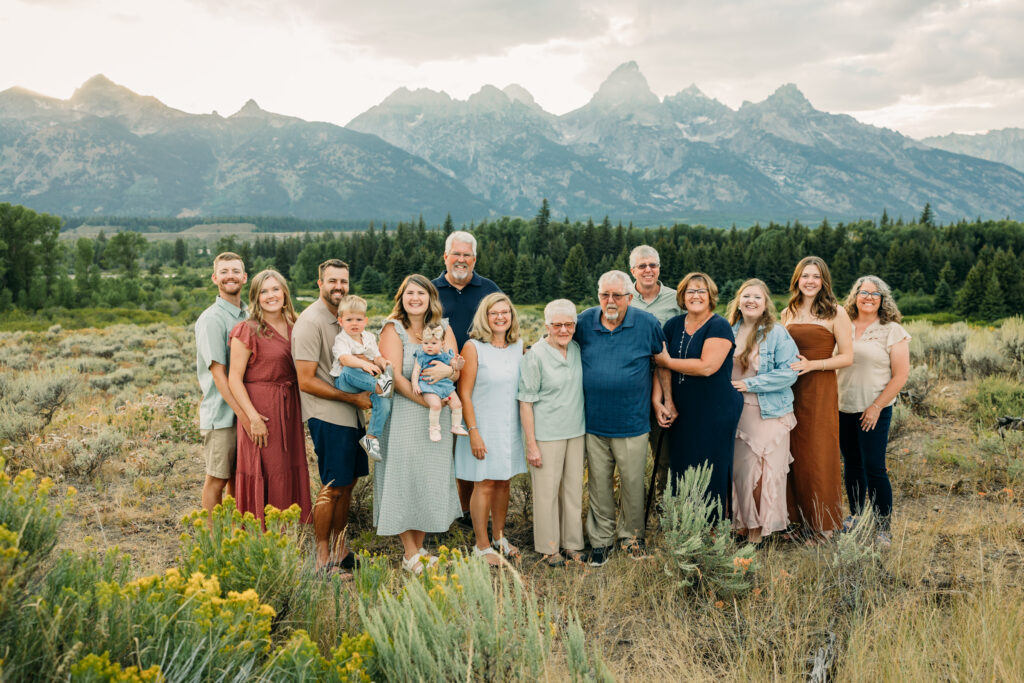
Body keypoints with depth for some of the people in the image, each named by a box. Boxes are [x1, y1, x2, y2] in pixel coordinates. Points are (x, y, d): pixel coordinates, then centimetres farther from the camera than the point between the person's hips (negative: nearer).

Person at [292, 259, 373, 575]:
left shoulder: (343, 317, 14)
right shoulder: (310, 322, -13)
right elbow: (306, 381, -17)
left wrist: (365, 392, 8)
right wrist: (353, 397, -15)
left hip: (351, 414, 8)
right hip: (327, 416, -8)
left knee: (347, 484, 13)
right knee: (332, 488, -3)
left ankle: (340, 551, 25)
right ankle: (323, 560, 9)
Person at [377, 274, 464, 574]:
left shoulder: (443, 328, 10)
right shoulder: (393, 329, -4)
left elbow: (457, 372, 4)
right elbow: (394, 377, -13)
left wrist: (447, 370, -20)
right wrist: (427, 401, -20)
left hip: (437, 418, 5)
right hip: (402, 415, -4)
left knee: (431, 480, 9)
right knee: (405, 478, 0)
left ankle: (419, 548, 23)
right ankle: (409, 554, 12)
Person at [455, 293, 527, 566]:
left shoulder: (518, 347, 6)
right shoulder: (473, 348, -10)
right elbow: (464, 394, -11)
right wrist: (473, 432, -15)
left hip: (510, 428, 5)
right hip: (483, 427, -5)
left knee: (503, 482, 14)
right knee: (484, 485, 1)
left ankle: (499, 537, 29)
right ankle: (482, 546, 13)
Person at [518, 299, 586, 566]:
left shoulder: (578, 350, 5)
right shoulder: (535, 356, -12)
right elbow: (526, 402, -10)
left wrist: (585, 427, 12)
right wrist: (531, 445, -12)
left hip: (576, 432, 5)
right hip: (546, 435, -5)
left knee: (574, 489, 12)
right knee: (547, 491, 3)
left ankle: (572, 544, 26)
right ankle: (549, 547, 18)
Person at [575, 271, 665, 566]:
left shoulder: (646, 323, -4)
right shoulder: (584, 322, 0)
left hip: (632, 422, -1)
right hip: (594, 421, 1)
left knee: (633, 483, 8)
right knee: (599, 483, 9)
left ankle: (632, 536, 28)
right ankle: (601, 539, 23)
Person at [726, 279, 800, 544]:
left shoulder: (777, 333, -6)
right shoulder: (730, 332, 9)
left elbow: (789, 372, -14)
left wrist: (750, 384, -15)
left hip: (769, 413, -4)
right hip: (737, 411, 4)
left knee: (768, 470, -2)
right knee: (741, 468, 7)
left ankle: (762, 525, 11)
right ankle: (744, 522, 21)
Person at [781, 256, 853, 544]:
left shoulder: (835, 313, -2)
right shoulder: (788, 313, 12)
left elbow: (847, 357, -5)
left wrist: (812, 364, -16)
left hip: (821, 391, -4)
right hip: (791, 391, 4)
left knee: (818, 456, -2)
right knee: (793, 453, 5)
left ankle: (821, 526, 9)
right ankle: (796, 517, 16)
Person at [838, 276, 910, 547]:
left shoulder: (893, 331, -3)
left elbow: (901, 375, -6)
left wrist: (877, 406, -12)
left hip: (874, 411, -4)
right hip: (843, 409, 4)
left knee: (874, 467, -6)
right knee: (852, 466, 12)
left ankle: (883, 529, 3)